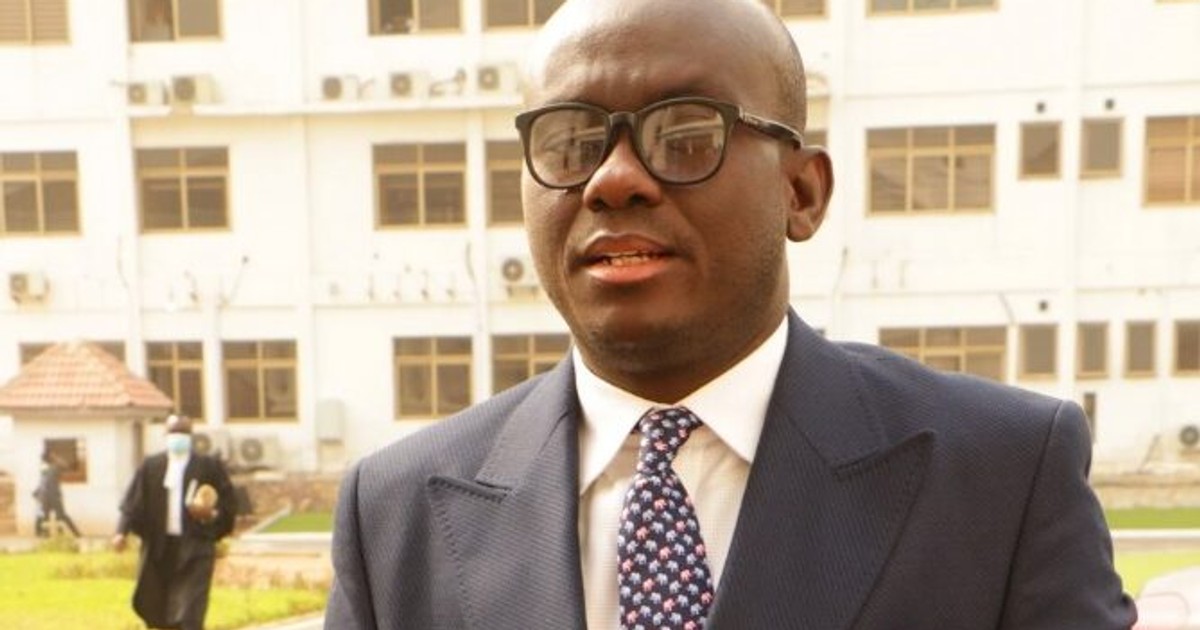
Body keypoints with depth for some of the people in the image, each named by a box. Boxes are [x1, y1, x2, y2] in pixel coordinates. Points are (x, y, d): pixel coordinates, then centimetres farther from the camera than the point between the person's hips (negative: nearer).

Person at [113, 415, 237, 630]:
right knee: (157, 609, 13)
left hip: (195, 549, -3)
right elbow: (133, 501, 1)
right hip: (159, 548, 3)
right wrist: (122, 531, -12)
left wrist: (211, 515, -16)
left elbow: (229, 503, 3)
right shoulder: (150, 465, 7)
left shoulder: (210, 466, 1)